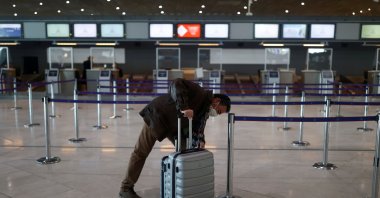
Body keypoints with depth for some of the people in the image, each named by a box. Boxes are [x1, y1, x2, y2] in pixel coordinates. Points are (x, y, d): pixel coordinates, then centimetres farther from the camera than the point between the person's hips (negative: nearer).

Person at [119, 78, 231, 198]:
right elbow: (177, 84, -36)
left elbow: (196, 130, 2)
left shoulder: (205, 112, 4)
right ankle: (126, 188, 11)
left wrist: (200, 141, -19)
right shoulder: (199, 93, -22)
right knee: (141, 152, -1)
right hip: (157, 116, -8)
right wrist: (184, 106, -46)